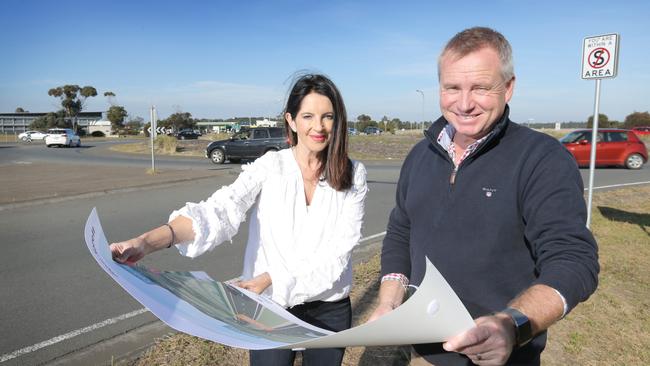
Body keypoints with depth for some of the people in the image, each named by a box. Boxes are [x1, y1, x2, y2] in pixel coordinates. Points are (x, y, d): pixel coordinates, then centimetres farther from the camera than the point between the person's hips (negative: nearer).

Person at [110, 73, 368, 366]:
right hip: (271, 306, -1)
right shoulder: (269, 167, -9)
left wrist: (272, 278, -20)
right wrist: (147, 242, -37)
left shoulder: (353, 176, -5)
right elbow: (221, 211, -22)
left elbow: (339, 249, -11)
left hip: (330, 308, 2)